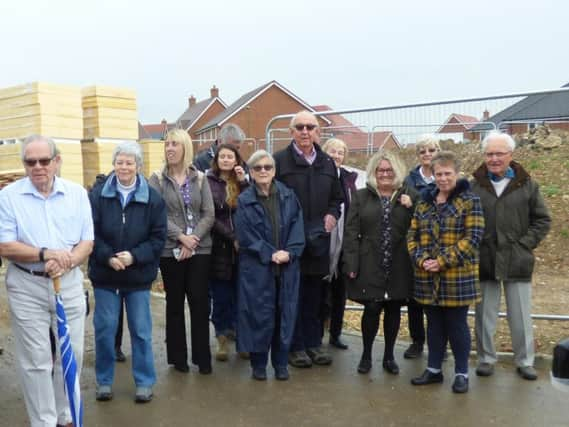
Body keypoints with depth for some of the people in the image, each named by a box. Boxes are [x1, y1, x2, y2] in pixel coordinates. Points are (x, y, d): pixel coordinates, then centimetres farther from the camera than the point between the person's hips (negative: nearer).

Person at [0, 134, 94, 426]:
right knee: (36, 361, 5)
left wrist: (66, 261, -18)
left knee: (72, 355, 11)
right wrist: (45, 254, -21)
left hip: (69, 283, 3)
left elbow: (87, 242, 1)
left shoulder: (77, 193, 2)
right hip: (27, 287, -2)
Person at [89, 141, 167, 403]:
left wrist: (134, 256, -17)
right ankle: (104, 381, 27)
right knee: (104, 329, 8)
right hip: (105, 274, 1)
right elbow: (90, 233, -4)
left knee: (141, 330, 8)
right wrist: (108, 257, -17)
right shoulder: (98, 195, -4)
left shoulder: (152, 198, -5)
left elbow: (158, 237, -5)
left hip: (139, 275, 0)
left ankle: (144, 382, 22)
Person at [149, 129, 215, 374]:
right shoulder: (157, 179, 2)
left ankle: (202, 356, 13)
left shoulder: (200, 178, 6)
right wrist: (181, 237, -16)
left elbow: (209, 214, 0)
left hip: (200, 249, 1)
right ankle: (178, 357, 18)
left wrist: (193, 240, -11)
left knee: (199, 301, 2)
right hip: (170, 250, -1)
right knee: (175, 302, 7)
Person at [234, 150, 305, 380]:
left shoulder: (288, 196, 6)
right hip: (256, 268, -2)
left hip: (287, 267, 2)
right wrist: (270, 254, -14)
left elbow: (297, 227, 2)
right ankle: (258, 364, 18)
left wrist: (289, 252, -12)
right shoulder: (244, 201, -1)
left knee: (285, 314, 7)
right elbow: (246, 236, -6)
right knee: (260, 315, 2)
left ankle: (281, 363, 22)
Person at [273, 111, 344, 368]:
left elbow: (337, 197, 19)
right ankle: (295, 346, 16)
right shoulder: (279, 161, -5)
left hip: (318, 240, 5)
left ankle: (313, 342, 25)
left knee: (314, 294, 13)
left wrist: (332, 215, 0)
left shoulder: (327, 163, 12)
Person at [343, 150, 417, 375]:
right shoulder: (361, 196, 5)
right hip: (370, 266, -1)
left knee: (393, 310, 9)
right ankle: (366, 354, 18)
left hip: (399, 267, 1)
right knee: (372, 309, -2)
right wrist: (351, 264, -6)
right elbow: (351, 232, 1)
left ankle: (389, 356, 26)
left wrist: (411, 207, -11)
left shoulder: (410, 196, 7)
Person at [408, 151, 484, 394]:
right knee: (434, 325, 14)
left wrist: (443, 261, -18)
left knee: (456, 326, 5)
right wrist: (421, 260, -11)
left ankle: (461, 373, 20)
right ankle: (434, 370, 27)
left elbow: (472, 238, -12)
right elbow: (412, 235, 8)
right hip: (428, 277, 4)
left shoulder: (470, 201, -4)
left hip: (458, 277, -4)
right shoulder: (424, 203, 10)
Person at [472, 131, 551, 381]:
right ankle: (486, 358, 24)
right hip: (484, 261, 0)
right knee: (484, 315, 10)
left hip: (517, 262, 0)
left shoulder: (527, 185, 2)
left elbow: (543, 220, 6)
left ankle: (524, 361, 24)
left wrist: (526, 243, -4)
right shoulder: (475, 186, 0)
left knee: (520, 316, 9)